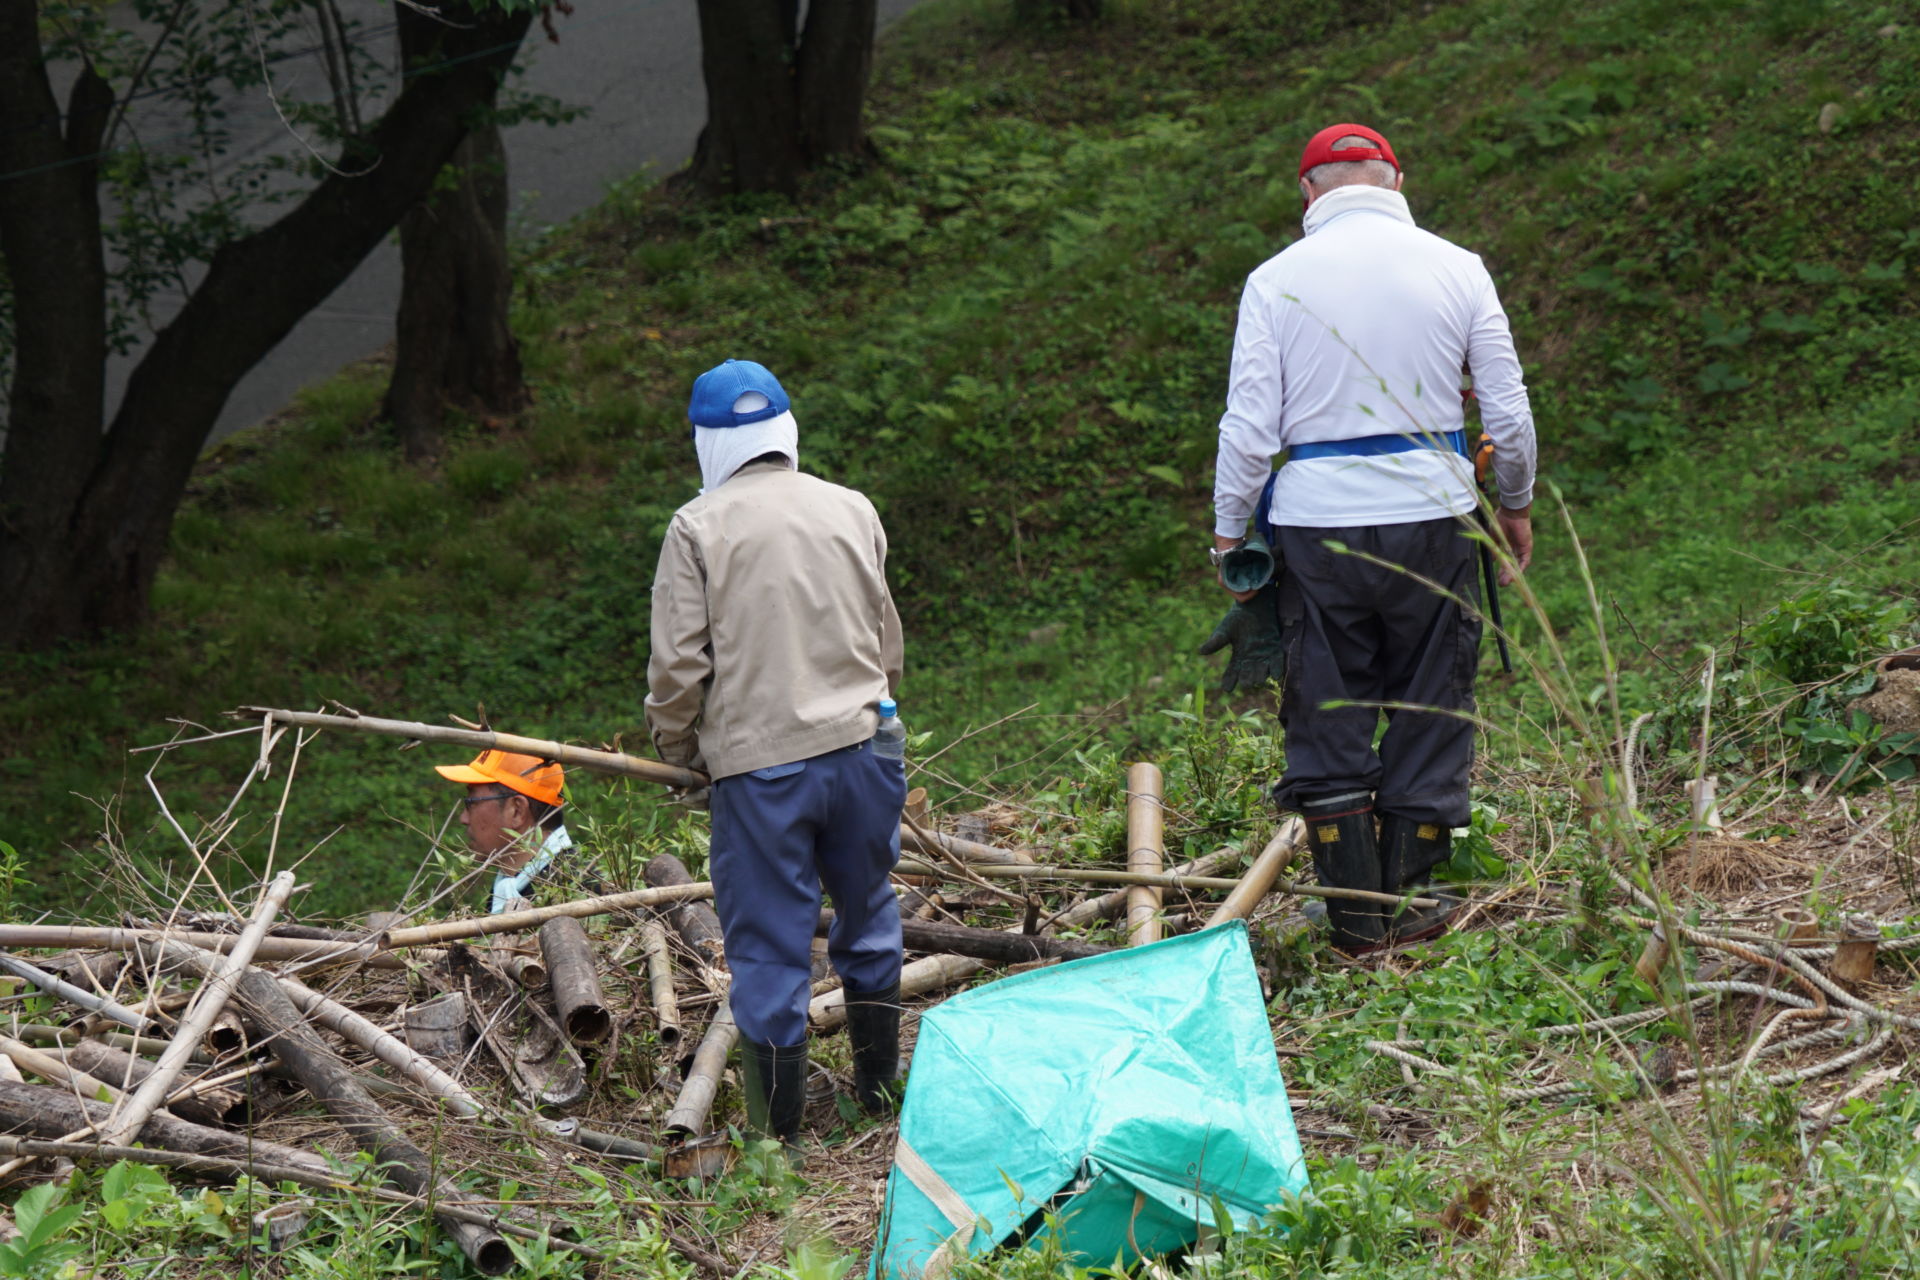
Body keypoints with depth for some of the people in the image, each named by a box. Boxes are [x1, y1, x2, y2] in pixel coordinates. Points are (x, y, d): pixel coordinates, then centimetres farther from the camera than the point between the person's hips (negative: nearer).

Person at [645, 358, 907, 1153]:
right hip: (861, 743, 4)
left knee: (769, 946, 3)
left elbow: (677, 663, -8)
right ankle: (878, 1088, 34)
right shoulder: (852, 510, 7)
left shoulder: (699, 527, -6)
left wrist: (676, 749, 9)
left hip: (758, 763, -4)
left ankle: (778, 1132, 10)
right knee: (867, 918, 21)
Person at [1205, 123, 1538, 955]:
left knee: (1328, 722, 7)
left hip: (1315, 520, -1)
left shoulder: (1276, 280, 0)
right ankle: (1405, 904, 15)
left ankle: (1358, 921, 9)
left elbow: (1249, 427, -3)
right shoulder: (1456, 269, 3)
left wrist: (1230, 535, 6)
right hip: (1432, 513, 1)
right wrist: (1516, 505, 20)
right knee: (1430, 710, 12)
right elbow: (1508, 410, 6)